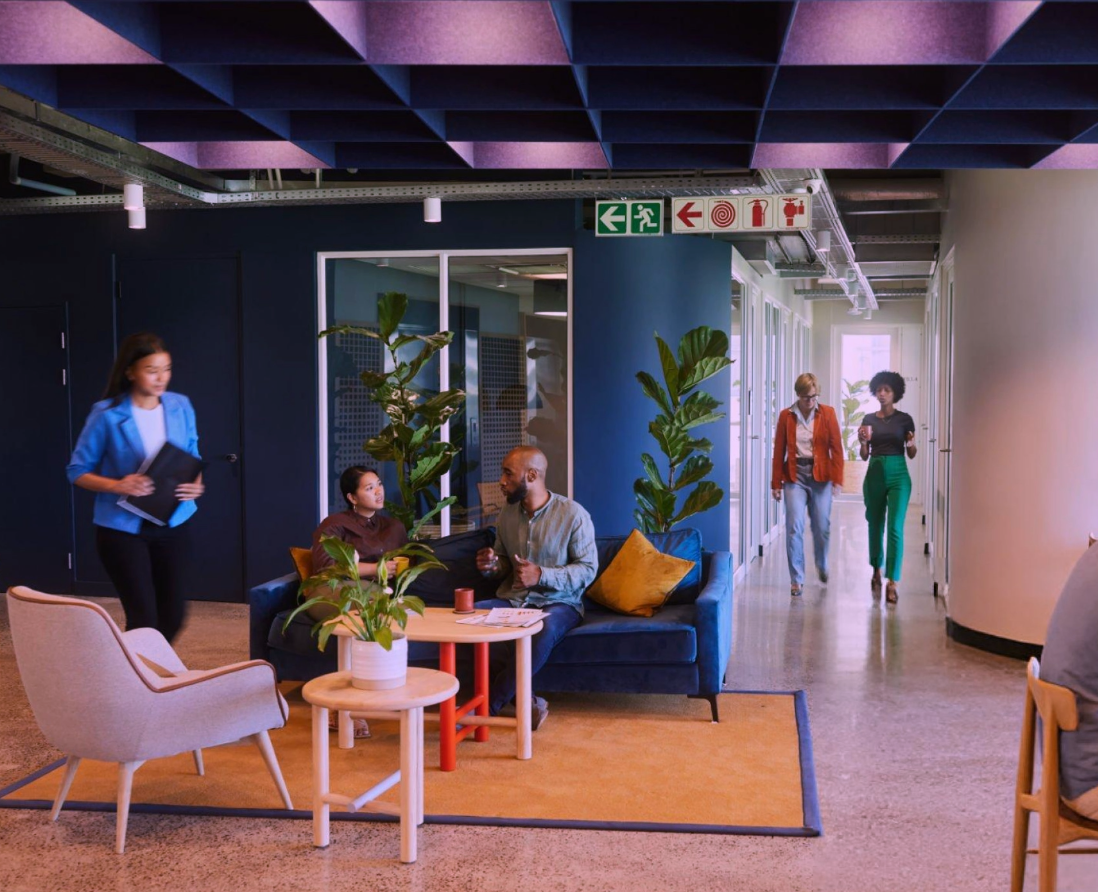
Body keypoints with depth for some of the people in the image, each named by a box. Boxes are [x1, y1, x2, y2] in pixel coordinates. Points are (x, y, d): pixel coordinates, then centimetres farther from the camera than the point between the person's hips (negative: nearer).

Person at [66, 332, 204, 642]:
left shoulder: (180, 407, 0)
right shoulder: (107, 414, -12)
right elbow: (78, 471, -6)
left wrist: (195, 484, -11)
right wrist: (117, 486, -23)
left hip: (172, 525, 4)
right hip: (122, 528, -4)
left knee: (173, 616, 10)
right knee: (144, 617, -5)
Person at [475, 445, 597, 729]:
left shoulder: (573, 514, -8)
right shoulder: (508, 512, 8)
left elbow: (588, 569, -9)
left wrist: (541, 575, -23)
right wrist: (493, 565, -3)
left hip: (559, 601, -5)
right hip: (513, 599, 5)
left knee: (545, 629, -40)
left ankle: (490, 704, -26)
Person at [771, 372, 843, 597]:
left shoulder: (828, 414, 1)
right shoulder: (786, 416, 2)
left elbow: (836, 448, 0)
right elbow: (779, 450, 3)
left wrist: (837, 479, -7)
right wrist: (776, 483, 1)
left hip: (821, 475, 0)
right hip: (795, 475, 0)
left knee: (822, 527, 6)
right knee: (794, 527, -7)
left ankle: (822, 566, 35)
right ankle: (796, 580, 1)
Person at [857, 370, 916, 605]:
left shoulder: (904, 419, 2)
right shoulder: (868, 419, 7)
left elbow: (911, 454, 7)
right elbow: (864, 456, 9)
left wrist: (911, 444, -14)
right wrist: (863, 441, -10)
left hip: (898, 475, -3)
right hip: (875, 474, 3)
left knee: (895, 528, -11)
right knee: (875, 525, 12)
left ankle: (892, 583, -11)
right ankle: (876, 572, 33)